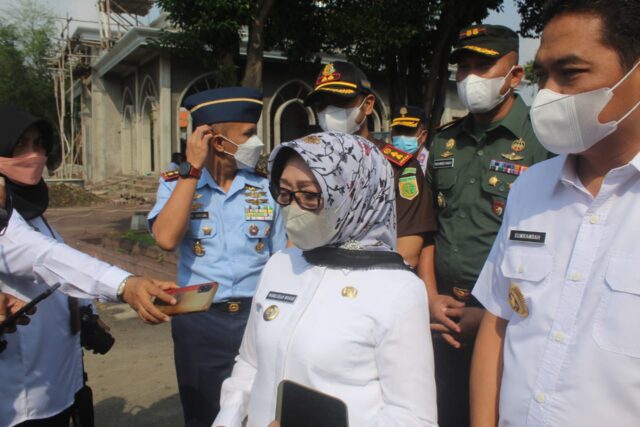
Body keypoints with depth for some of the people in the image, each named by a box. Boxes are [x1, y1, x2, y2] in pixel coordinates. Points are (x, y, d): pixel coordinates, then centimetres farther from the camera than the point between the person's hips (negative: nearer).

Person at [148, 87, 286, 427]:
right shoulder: (176, 183, -2)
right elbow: (166, 239, -22)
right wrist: (192, 169, -18)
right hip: (201, 323, -1)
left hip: (258, 317, 2)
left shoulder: (264, 188, 2)